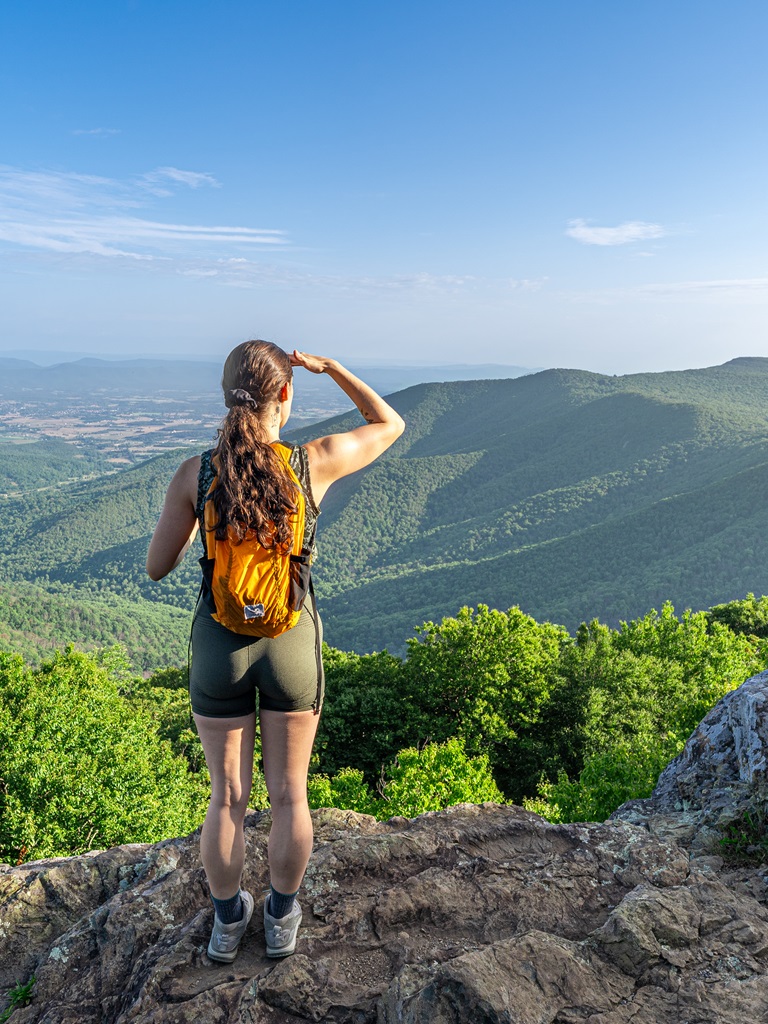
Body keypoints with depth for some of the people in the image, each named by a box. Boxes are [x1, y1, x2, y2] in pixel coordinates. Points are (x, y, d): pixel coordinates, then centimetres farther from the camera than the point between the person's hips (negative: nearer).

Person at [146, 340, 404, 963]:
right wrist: (330, 367, 3)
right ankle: (282, 920, 38)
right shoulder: (316, 463, -15)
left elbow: (157, 568, -3)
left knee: (227, 797, 19)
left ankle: (227, 922, 39)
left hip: (220, 646, 1)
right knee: (289, 795, 19)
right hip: (292, 645, -1)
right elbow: (391, 425, 3)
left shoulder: (195, 474, -13)